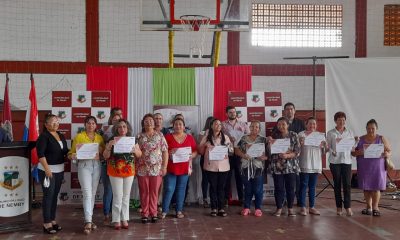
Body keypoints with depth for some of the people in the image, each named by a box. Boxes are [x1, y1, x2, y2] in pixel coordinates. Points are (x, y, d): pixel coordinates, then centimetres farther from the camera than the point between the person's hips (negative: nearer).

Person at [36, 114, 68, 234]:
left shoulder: (61, 136, 11)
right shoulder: (44, 136, -11)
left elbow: (65, 150, 19)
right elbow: (40, 154, -19)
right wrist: (47, 169, -24)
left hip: (59, 170, 7)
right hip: (47, 170, -7)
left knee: (55, 195, 12)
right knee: (48, 196, -4)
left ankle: (52, 220, 21)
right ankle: (46, 224, 2)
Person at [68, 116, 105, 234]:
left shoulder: (99, 137, 11)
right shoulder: (79, 137, 1)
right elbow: (72, 153, -2)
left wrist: (101, 150, -7)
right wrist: (72, 156, -24)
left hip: (96, 165, 4)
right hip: (84, 165, -4)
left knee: (93, 193, 9)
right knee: (87, 193, -11)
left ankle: (88, 219, 19)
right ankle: (88, 222, -12)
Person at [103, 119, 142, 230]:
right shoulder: (112, 140, -1)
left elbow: (140, 155, 7)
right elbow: (105, 156, -2)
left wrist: (135, 150, -15)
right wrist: (109, 146, -19)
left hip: (129, 171, 2)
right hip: (115, 172, -2)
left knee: (126, 196, 9)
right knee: (117, 196, -1)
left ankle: (124, 219, 18)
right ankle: (116, 220, 9)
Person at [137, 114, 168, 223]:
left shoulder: (160, 135, 5)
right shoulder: (139, 136, 4)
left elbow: (165, 151, 3)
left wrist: (164, 166, -3)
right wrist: (135, 167, -2)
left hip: (156, 168, 0)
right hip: (142, 169, 0)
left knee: (154, 192, 4)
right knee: (144, 192, 5)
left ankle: (154, 213, 15)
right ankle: (145, 213, 15)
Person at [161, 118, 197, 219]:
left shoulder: (190, 137, 6)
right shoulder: (168, 137, 0)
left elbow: (195, 152, 8)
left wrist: (190, 156, -11)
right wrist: (169, 152, -18)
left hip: (184, 168, 2)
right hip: (170, 168, -2)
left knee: (181, 189, 9)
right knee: (169, 189, -2)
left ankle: (179, 210, 19)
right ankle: (164, 211, 8)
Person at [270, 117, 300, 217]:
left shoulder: (293, 135, 1)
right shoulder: (274, 135, 4)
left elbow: (297, 151, -5)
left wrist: (287, 155, -20)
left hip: (291, 166, 0)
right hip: (277, 166, 1)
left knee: (290, 188, 4)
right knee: (278, 188, 3)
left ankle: (290, 208, 16)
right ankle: (279, 208, 15)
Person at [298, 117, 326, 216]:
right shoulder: (301, 134, -1)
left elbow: (323, 152, 13)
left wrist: (323, 146, -8)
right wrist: (300, 143, -26)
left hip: (316, 165, 4)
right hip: (305, 165, -4)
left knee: (312, 187, 10)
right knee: (303, 186, -2)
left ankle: (312, 207, 16)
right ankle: (303, 207, 3)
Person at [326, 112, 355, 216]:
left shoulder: (350, 132, 10)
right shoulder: (330, 133, 3)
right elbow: (328, 146, 1)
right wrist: (333, 152, -17)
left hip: (347, 160, 1)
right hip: (335, 161, -1)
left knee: (347, 184, -5)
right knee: (337, 184, 4)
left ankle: (348, 207, -1)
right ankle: (339, 207, 12)